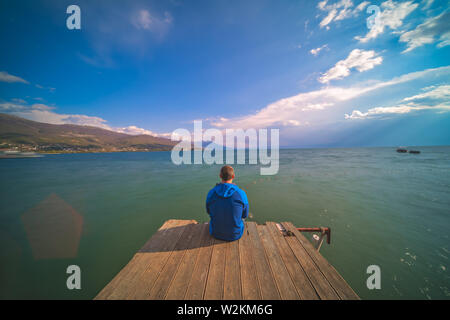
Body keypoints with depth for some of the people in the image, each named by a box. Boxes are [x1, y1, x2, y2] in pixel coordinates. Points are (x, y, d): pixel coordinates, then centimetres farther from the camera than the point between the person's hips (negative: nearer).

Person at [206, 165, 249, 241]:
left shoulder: (211, 193, -20)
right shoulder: (241, 194, -25)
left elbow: (209, 211, 0)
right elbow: (244, 214, -7)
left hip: (216, 232, 1)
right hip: (235, 234, -1)